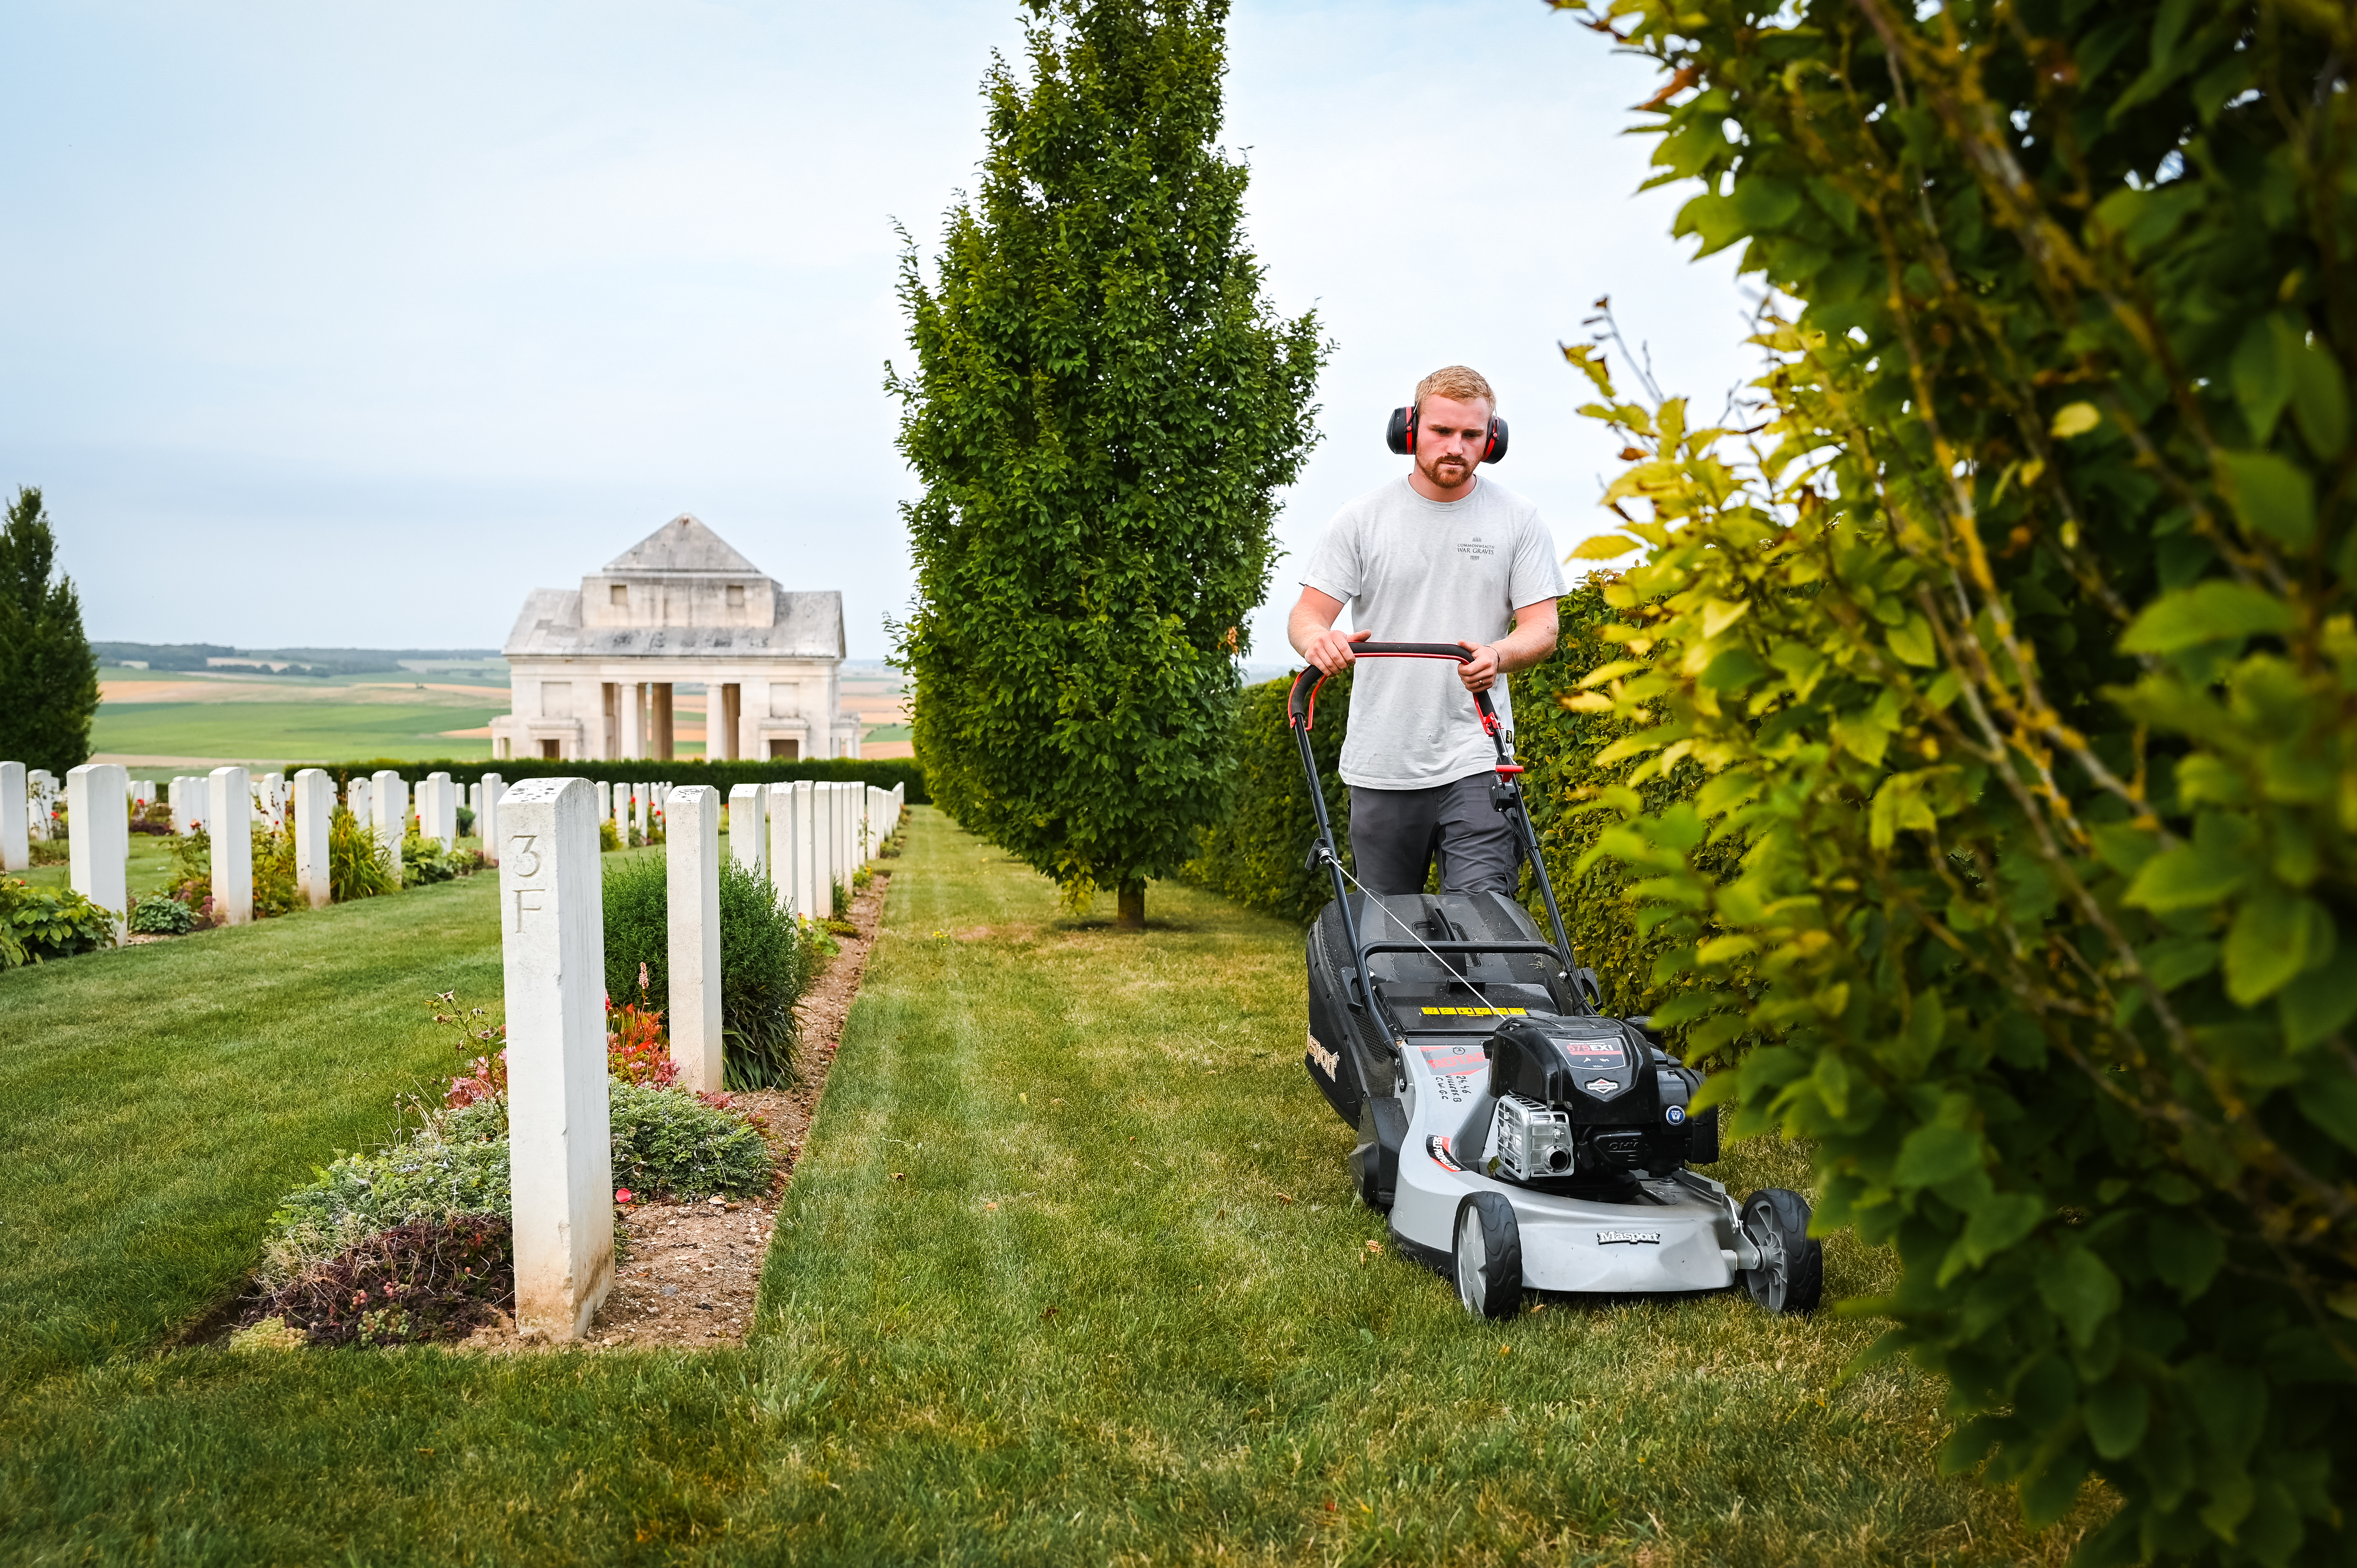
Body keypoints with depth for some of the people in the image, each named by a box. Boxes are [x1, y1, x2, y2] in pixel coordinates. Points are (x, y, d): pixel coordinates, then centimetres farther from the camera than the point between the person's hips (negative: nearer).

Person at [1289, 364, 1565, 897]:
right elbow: (1305, 616, 2)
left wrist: (1497, 655, -22)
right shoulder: (1362, 519, 3)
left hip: (1477, 758, -1)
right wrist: (1317, 637, -24)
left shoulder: (1519, 520, 5)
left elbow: (1542, 627, 1)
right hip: (1380, 764, 1)